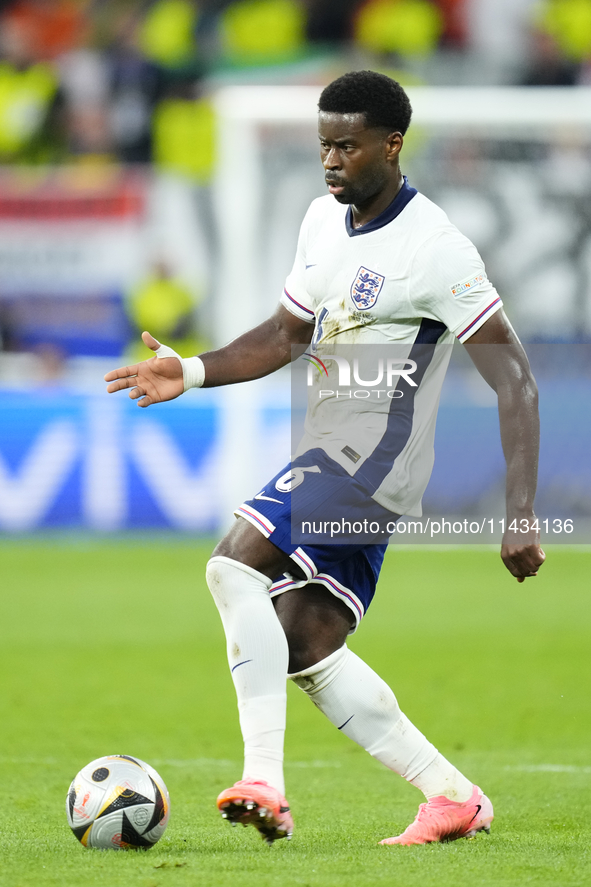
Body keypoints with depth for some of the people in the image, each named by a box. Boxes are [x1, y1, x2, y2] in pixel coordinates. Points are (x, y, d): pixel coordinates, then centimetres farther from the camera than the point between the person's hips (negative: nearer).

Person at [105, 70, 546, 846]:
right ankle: (454, 797, 12)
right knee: (308, 652, 7)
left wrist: (521, 516, -20)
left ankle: (264, 783, -29)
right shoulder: (324, 220, 11)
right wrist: (192, 373, 5)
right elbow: (286, 336, 23)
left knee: (234, 566, -23)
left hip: (373, 457, -9)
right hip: (330, 457, 9)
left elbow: (515, 383, -15)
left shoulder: (436, 251, -15)